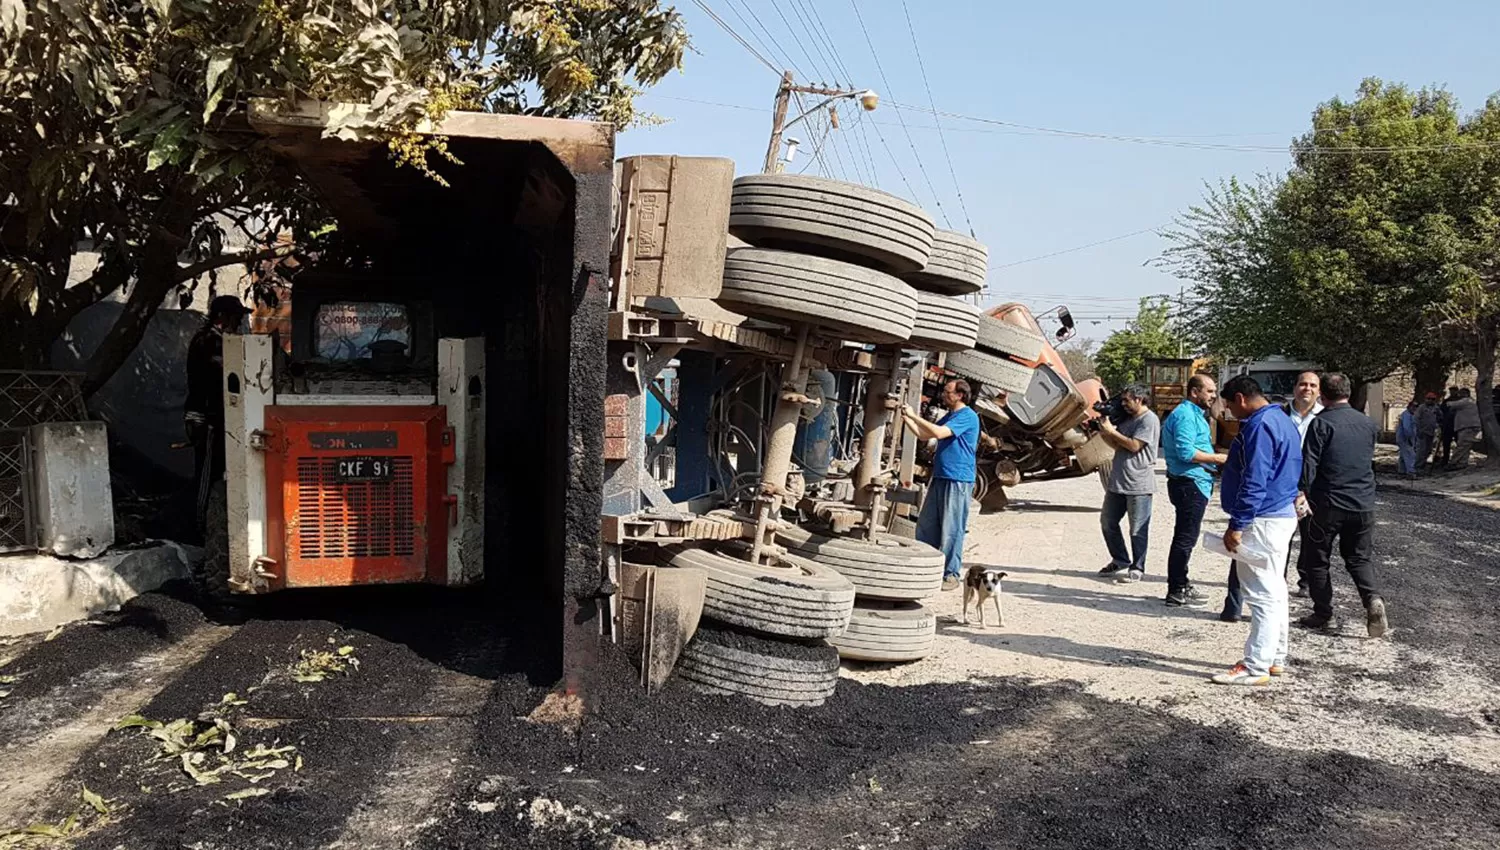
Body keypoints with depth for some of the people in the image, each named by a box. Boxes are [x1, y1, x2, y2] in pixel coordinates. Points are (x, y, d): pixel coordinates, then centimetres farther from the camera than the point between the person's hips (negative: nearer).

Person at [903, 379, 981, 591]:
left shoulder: (967, 416, -11)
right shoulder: (949, 416, 18)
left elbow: (939, 433, -23)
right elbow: (923, 435, 20)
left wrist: (914, 416, -17)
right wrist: (906, 419, 7)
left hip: (958, 480, -9)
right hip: (940, 478, 9)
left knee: (951, 529, -4)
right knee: (926, 525, 10)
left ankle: (952, 575, 3)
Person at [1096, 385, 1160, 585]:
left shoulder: (1149, 420, -10)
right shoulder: (1127, 418, 17)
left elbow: (1134, 445, -18)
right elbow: (1115, 444, 18)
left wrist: (1110, 430, -12)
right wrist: (1103, 431, 2)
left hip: (1139, 484, -9)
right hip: (1117, 481, 9)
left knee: (1138, 529, 0)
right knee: (1108, 522, 14)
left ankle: (1137, 568, 9)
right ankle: (1120, 561, 27)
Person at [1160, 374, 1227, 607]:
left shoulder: (1194, 414, 19)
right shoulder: (1185, 415, -15)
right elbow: (1186, 452, -25)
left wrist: (1216, 457, 14)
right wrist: (1217, 458, -18)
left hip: (1194, 484, 11)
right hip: (1189, 483, -11)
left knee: (1185, 537, 17)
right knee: (1185, 538, -7)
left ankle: (1180, 585, 26)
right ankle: (1177, 592, -3)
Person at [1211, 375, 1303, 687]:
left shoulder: (1259, 426, -18)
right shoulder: (1282, 420, 16)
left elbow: (1254, 482, -23)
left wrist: (1237, 526, -20)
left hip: (1263, 520, -11)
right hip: (1282, 515, 11)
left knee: (1263, 595, -7)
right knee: (1274, 592, 16)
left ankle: (1256, 667, -3)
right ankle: (1275, 659, 24)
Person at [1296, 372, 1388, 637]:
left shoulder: (1321, 423, -10)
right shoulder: (1368, 423, 9)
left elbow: (1309, 463, -15)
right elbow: (1370, 461, 20)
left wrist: (1303, 493, -11)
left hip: (1328, 504, -5)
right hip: (1364, 504, 5)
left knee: (1316, 560, 9)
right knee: (1359, 558, 16)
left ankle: (1324, 614, 11)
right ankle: (1372, 599, -8)